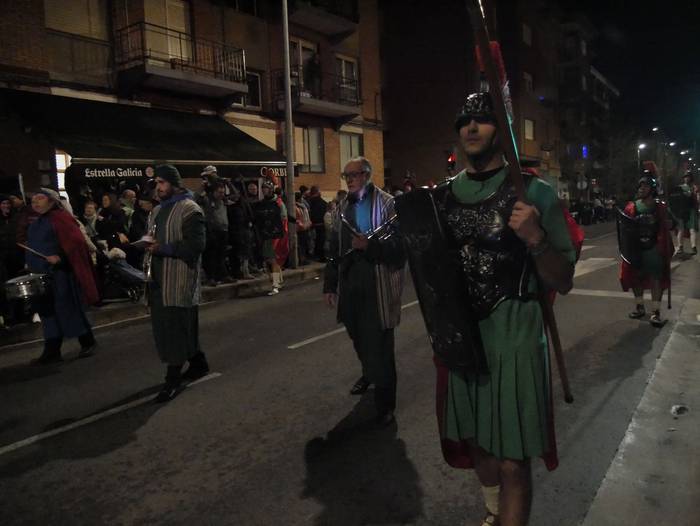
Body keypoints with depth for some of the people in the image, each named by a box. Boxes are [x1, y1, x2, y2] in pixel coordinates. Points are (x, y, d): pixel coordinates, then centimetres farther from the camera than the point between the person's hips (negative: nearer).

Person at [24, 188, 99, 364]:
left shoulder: (60, 217, -8)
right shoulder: (36, 224, 18)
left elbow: (76, 241, -18)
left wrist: (60, 257, -25)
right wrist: (30, 263, 17)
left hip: (59, 274, -8)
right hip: (40, 276, 8)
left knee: (68, 310, -3)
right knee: (48, 312, 9)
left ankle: (88, 343, 12)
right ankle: (51, 351, 14)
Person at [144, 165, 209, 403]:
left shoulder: (189, 209, -9)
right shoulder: (157, 210, 19)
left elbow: (196, 244, -18)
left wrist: (163, 248, -22)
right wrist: (147, 245, 8)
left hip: (180, 278, -9)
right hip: (159, 277, 9)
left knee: (175, 327, -5)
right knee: (163, 326, 15)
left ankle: (173, 379, 4)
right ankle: (198, 363, 30)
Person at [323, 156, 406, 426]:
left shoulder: (388, 204, -5)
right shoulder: (342, 208, 14)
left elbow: (400, 244, -10)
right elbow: (334, 249, 16)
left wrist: (370, 245, -24)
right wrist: (330, 285, 15)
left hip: (379, 286, -5)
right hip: (350, 286, 6)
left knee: (379, 345, -2)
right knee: (359, 339, 16)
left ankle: (385, 403, 12)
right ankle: (369, 374, 44)